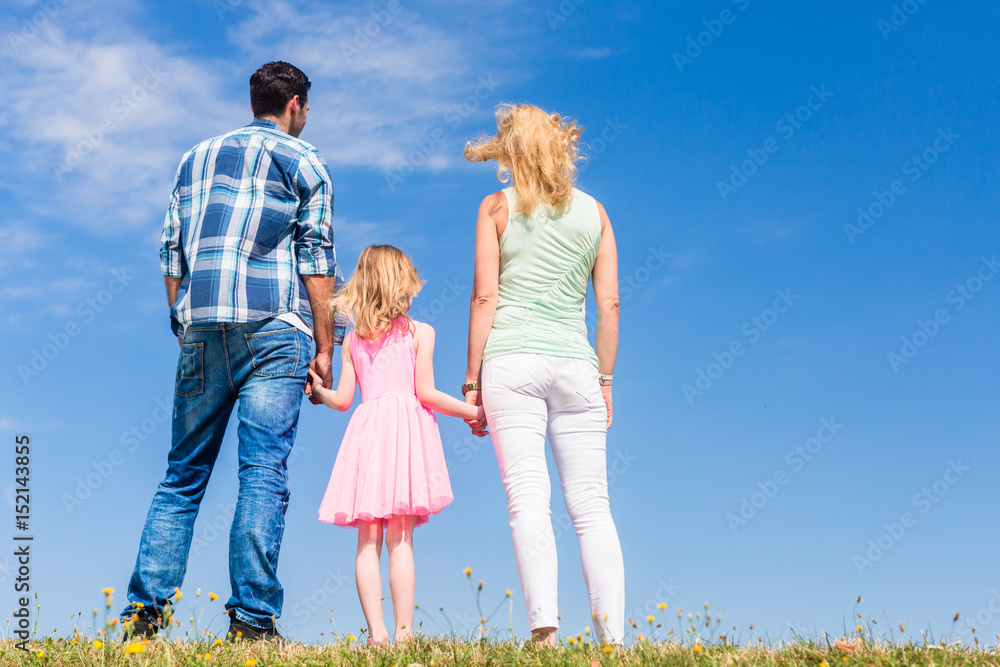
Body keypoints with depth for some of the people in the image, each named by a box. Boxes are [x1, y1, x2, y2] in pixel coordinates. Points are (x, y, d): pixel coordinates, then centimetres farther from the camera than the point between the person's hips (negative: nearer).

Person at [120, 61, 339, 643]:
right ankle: (252, 621, -11)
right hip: (273, 331, -4)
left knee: (183, 474, 9)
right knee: (264, 474, -7)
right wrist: (324, 348, 2)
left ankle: (146, 608, 2)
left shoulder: (196, 158, 22)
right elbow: (317, 261, 0)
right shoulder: (305, 162, 8)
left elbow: (172, 254, 17)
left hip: (201, 329, 4)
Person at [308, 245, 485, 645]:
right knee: (400, 540, -4)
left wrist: (318, 391, 32)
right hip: (406, 430, -3)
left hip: (367, 428, 3)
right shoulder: (419, 332, 3)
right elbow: (426, 393, -4)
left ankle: (376, 631, -4)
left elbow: (342, 399, 11)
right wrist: (473, 412, 6)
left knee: (367, 541, 2)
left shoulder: (353, 340, 13)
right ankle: (404, 631, -5)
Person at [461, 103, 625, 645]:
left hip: (512, 359, -2)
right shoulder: (593, 211, 14)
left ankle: (544, 626, -20)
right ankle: (613, 635, -2)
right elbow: (609, 304, 9)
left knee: (528, 497, -8)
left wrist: (471, 381, 2)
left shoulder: (497, 206, 7)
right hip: (576, 364, 2)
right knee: (591, 505, 3)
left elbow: (485, 296, 0)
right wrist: (604, 381, 16)